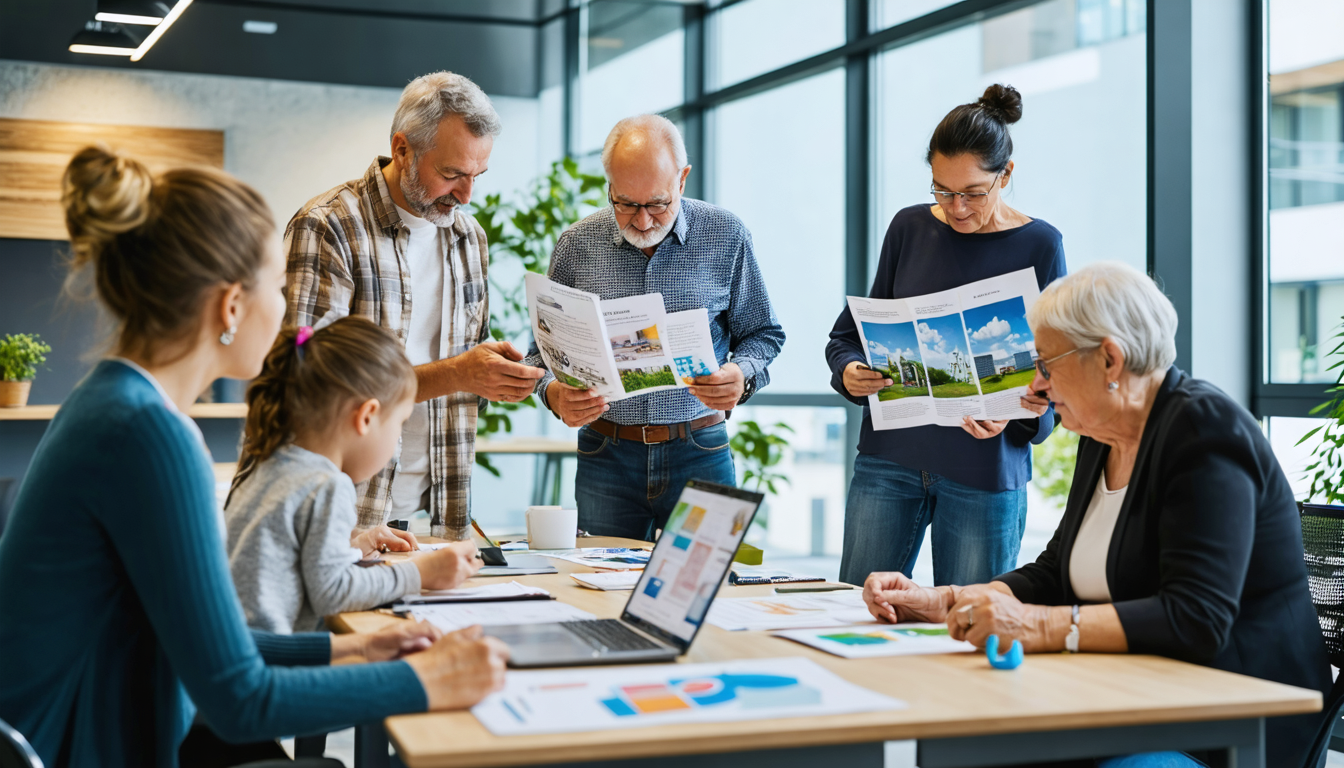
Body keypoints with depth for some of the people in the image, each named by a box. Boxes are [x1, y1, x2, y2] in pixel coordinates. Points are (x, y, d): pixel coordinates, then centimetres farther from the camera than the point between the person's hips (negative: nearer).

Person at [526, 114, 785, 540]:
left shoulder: (726, 236, -1)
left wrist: (742, 377, -15)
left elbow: (762, 335, 6)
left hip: (701, 456, 0)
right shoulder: (576, 245, 1)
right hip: (607, 457, 1)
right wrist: (554, 393, -15)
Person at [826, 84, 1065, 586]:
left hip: (986, 471, -2)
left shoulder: (1039, 245, -2)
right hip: (889, 455, 2)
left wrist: (1016, 416, -20)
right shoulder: (910, 228, 5)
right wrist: (850, 371, -10)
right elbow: (853, 331, 12)